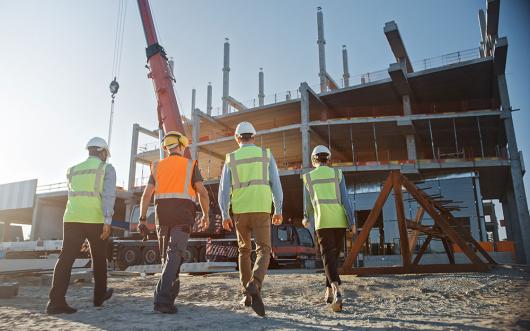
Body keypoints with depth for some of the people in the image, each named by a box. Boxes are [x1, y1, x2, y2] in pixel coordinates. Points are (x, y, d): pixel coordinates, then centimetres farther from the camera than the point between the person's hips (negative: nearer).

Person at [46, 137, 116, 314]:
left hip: (72, 218, 4)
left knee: (66, 258, -2)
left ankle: (56, 300, -13)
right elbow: (109, 194, -12)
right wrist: (107, 221, -17)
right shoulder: (107, 168, 2)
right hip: (95, 220, -3)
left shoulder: (73, 170, 18)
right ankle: (99, 295, 25)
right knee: (99, 258, 13)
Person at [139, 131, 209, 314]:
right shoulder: (190, 165, 5)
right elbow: (203, 192, -5)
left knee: (167, 255, 19)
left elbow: (147, 194, 2)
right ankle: (162, 299, -24)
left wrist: (142, 219, -1)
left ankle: (171, 291, 27)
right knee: (174, 256, -11)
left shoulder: (157, 166, 13)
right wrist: (206, 215, 7)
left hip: (163, 215, 4)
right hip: (183, 216, -3)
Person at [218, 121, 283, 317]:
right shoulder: (266, 155, 7)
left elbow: (224, 189, -1)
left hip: (240, 211, 2)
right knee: (263, 251, -3)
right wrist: (278, 210, 2)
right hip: (261, 210, -2)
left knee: (244, 251, 18)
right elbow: (276, 184, 0)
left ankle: (247, 294, 15)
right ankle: (254, 286, -30)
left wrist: (225, 216, -3)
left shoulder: (231, 159, 9)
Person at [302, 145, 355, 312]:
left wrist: (307, 219, 35)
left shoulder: (308, 177, 8)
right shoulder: (337, 174, 7)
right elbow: (345, 198, -2)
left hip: (322, 222, -2)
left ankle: (337, 290, -30)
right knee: (334, 255, 17)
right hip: (340, 221, 2)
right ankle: (329, 291, 25)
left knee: (328, 257, -8)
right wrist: (352, 222, -4)